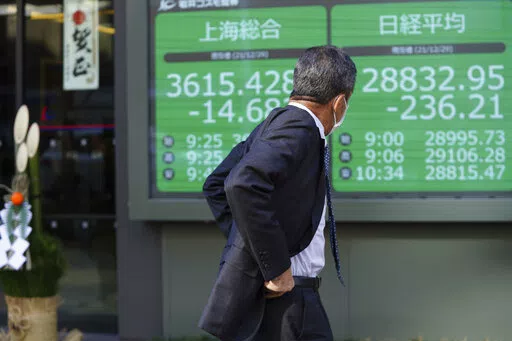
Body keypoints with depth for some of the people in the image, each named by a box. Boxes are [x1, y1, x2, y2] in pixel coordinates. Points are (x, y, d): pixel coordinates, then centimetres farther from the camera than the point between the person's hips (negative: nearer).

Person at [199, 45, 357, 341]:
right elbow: (243, 186, -30)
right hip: (283, 295, -10)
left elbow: (216, 185, 20)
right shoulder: (299, 127, -15)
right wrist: (276, 269, -23)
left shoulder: (275, 123, 14)